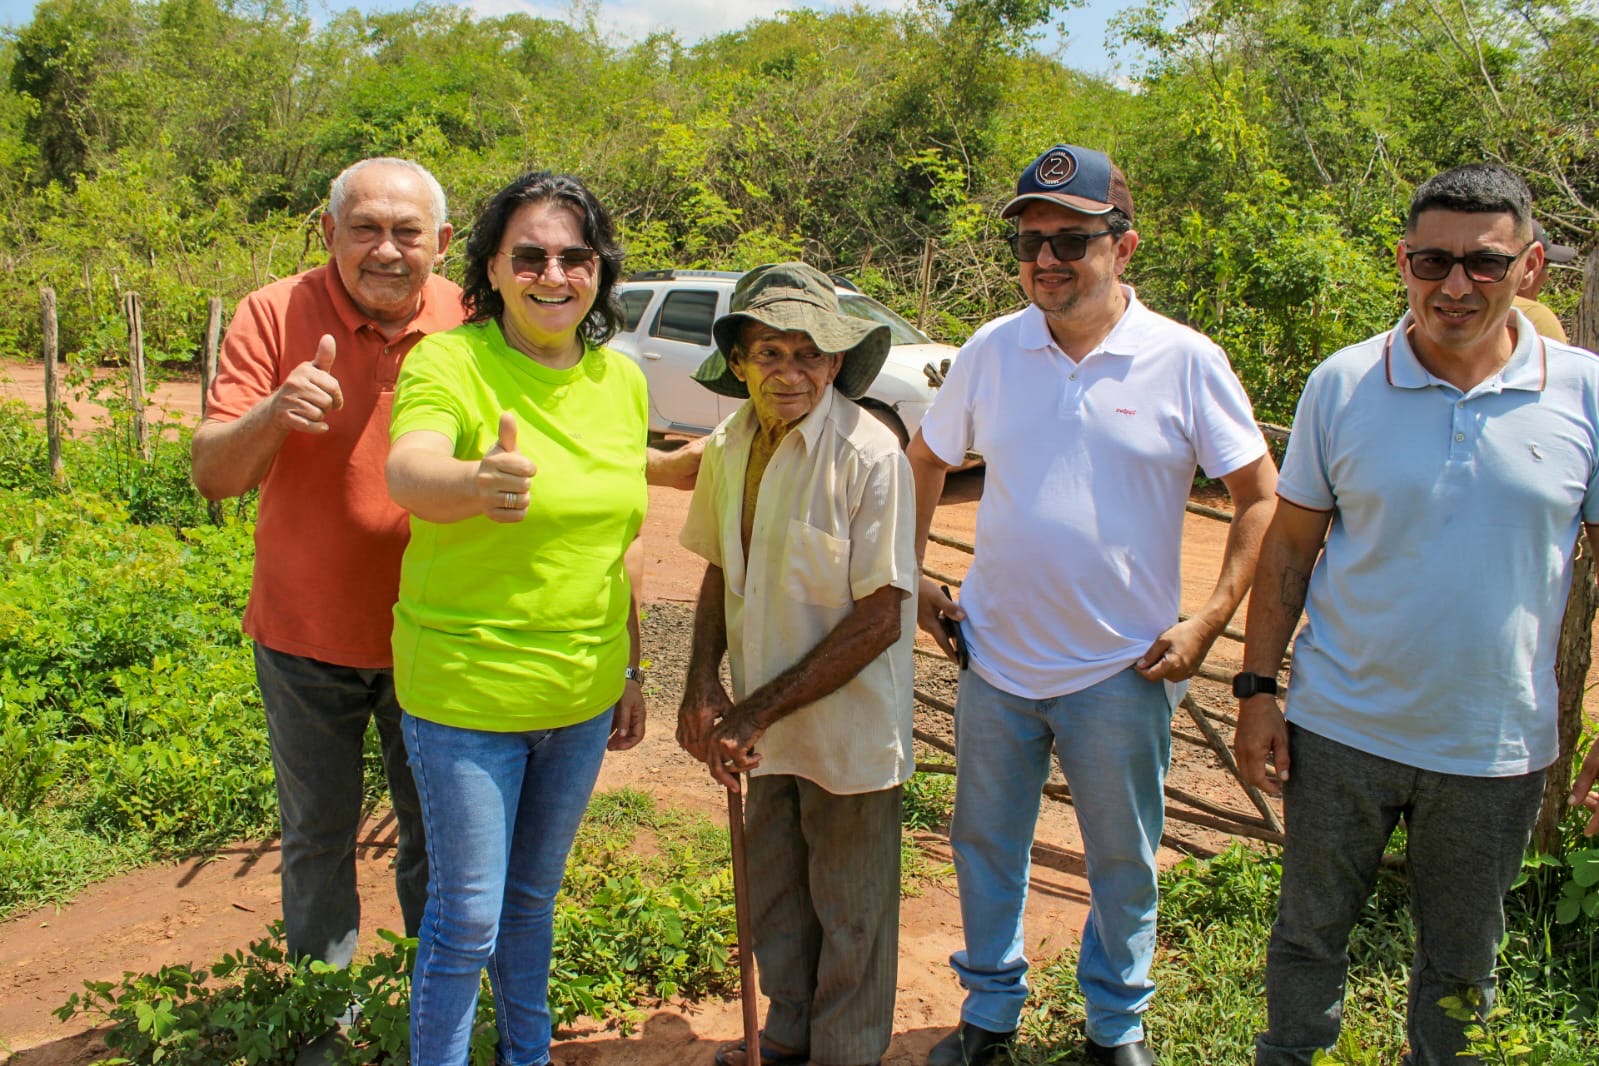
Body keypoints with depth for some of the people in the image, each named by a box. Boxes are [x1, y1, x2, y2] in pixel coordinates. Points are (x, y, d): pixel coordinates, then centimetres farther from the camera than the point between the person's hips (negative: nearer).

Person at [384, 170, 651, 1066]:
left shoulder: (622, 379, 2)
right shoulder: (451, 362, -15)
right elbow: (408, 472, -37)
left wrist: (632, 671, 14)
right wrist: (475, 481, -59)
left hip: (582, 693, 5)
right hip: (466, 691, -5)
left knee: (535, 896, 23)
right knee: (469, 918, 5)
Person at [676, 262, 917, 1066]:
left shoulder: (869, 455, -22)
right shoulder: (729, 444, -2)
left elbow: (879, 619, -22)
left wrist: (760, 711, -20)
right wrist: (703, 683, -4)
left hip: (848, 729, -6)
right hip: (764, 727, 6)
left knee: (849, 916, 14)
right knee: (773, 895, 23)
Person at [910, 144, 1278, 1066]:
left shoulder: (1187, 361, -10)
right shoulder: (992, 351, -2)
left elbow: (1261, 499, -4)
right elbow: (926, 462, 12)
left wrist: (1207, 624, -10)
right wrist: (911, 575, 5)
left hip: (1123, 672, -2)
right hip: (995, 659, 3)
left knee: (1123, 862, 15)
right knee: (986, 847, 16)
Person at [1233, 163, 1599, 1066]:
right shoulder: (1343, 384, -5)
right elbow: (1290, 549, 0)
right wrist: (1258, 689, -2)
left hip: (1497, 749, 0)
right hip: (1341, 729, 0)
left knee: (1463, 966, 19)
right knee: (1310, 938, 16)